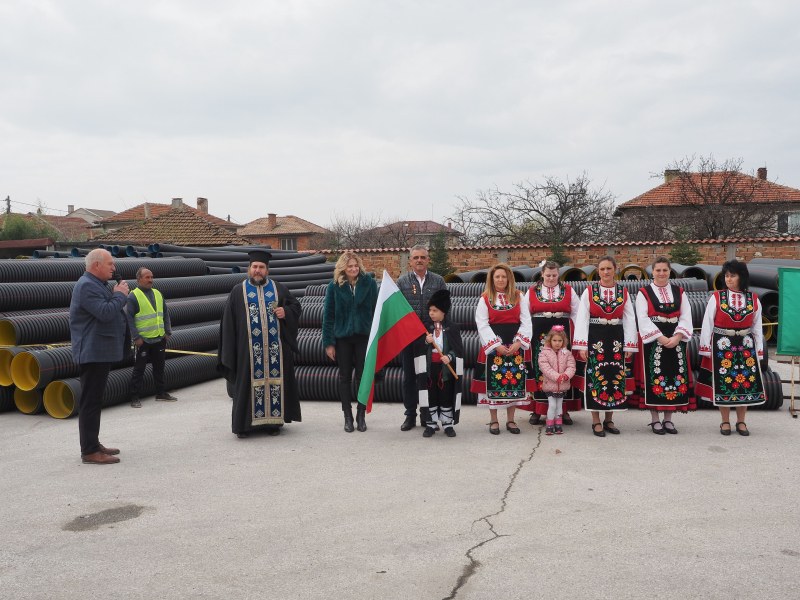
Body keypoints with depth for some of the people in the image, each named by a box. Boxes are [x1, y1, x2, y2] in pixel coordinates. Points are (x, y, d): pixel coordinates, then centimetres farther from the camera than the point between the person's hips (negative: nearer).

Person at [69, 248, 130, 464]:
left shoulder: (96, 284, 17)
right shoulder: (87, 286, -17)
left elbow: (108, 310, 22)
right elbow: (105, 312, -26)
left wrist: (116, 295, 7)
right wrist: (120, 295, -13)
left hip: (100, 352, 11)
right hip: (93, 352, -11)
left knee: (94, 401, 16)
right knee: (91, 402, -7)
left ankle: (93, 444, 24)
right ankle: (89, 452, -3)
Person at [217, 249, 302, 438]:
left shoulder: (279, 289, 9)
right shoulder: (238, 292, 6)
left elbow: (296, 306, 14)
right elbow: (229, 322, 4)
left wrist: (285, 312, -9)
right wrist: (229, 351, -2)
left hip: (275, 348, 1)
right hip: (249, 350, -1)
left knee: (275, 382, 4)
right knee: (249, 384, 2)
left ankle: (274, 421, 13)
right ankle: (245, 423, 9)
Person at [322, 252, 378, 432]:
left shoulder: (369, 283, -4)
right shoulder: (334, 286, -3)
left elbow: (376, 310, 0)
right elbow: (328, 315, -1)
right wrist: (328, 342, -4)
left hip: (364, 336, 0)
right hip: (342, 337, 0)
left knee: (363, 376, 6)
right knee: (345, 377, 9)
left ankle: (361, 415, 19)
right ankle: (348, 416, 19)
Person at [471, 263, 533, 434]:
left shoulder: (519, 297, 7)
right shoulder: (485, 299, 1)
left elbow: (526, 322, 1)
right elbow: (482, 325, -6)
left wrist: (518, 343, -12)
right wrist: (497, 345, -15)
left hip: (516, 347, 2)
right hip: (493, 347, -2)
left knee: (515, 382, 5)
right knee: (493, 382, 1)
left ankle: (510, 420, 17)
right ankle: (493, 420, 14)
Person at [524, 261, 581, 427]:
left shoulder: (568, 290, 5)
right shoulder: (532, 292, 5)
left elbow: (577, 314, 4)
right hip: (539, 337, 0)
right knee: (539, 371, 3)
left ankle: (563, 410, 12)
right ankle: (537, 410, 10)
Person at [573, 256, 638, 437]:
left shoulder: (623, 292, 7)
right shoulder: (589, 291, 0)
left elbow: (629, 320, 6)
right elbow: (582, 319, -4)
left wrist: (629, 346, 0)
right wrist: (582, 346, -11)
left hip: (616, 340, 2)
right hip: (595, 339, -2)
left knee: (615, 379, 6)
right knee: (595, 378, -1)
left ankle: (609, 420, 19)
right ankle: (596, 422, 8)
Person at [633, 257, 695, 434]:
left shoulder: (679, 292, 10)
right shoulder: (644, 293, 0)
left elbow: (686, 317, 2)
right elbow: (643, 319, -9)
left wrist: (677, 337, -14)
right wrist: (661, 338, -17)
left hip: (676, 341, 3)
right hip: (652, 341, -3)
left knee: (674, 378, 4)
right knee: (654, 379, -2)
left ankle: (668, 419, 15)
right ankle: (655, 420, 8)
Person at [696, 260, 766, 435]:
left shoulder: (753, 300, 2)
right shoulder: (716, 297, -5)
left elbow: (757, 327, 7)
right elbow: (707, 324, -3)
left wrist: (758, 351, 6)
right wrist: (706, 349, -6)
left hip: (746, 347, 2)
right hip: (721, 346, -2)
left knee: (746, 383, 5)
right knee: (722, 383, 3)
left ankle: (741, 422, 19)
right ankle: (725, 422, 17)